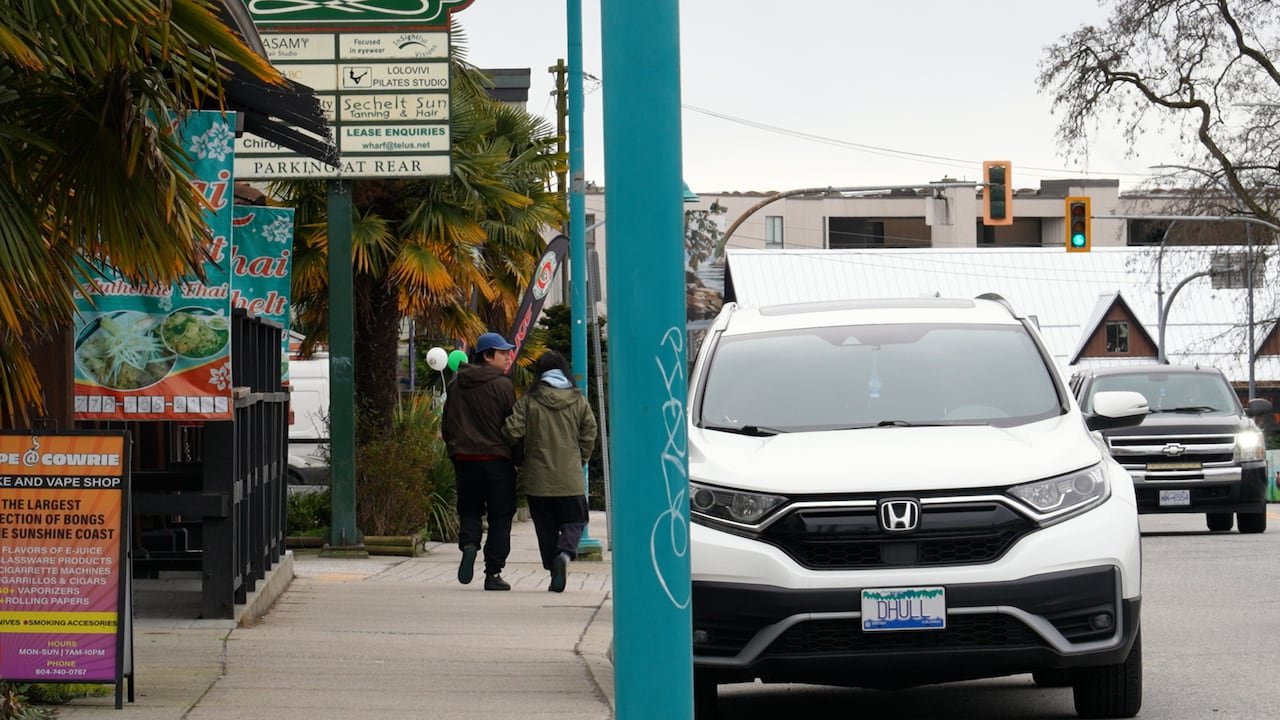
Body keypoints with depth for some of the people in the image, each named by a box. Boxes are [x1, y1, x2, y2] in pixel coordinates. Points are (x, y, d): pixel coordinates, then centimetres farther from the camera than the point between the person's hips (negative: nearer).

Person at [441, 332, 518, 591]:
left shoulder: (456, 385, 7)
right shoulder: (502, 385, -8)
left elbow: (446, 425, 11)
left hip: (464, 459, 4)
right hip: (496, 459, -4)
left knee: (469, 509, 16)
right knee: (500, 515, 4)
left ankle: (469, 543, -14)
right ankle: (493, 573, 2)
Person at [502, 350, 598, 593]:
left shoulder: (528, 400, -5)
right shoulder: (578, 401, 0)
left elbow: (513, 432, -9)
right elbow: (589, 434, 1)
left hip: (538, 478, 0)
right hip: (570, 478, 0)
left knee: (546, 527, 11)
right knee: (574, 520, 9)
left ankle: (555, 572, 8)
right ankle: (565, 553, -19)